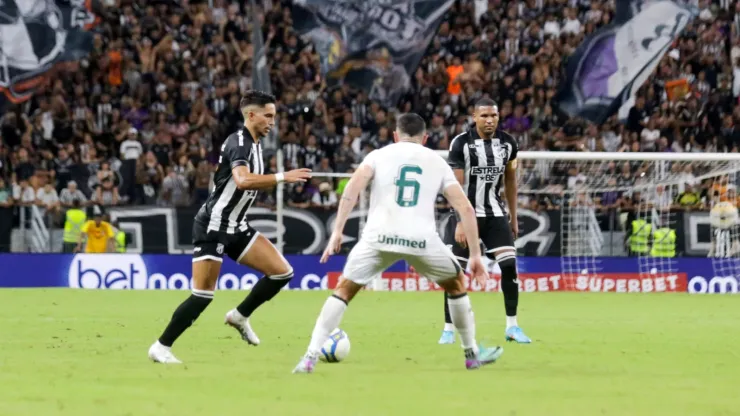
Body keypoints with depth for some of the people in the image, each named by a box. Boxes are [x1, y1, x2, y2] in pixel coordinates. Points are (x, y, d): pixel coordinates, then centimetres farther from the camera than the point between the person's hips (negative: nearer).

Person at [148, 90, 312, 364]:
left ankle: (240, 316, 14)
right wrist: (282, 177, -36)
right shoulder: (239, 142, -17)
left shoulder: (254, 144, 11)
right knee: (203, 295, -9)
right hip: (213, 227, -9)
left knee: (282, 272, -2)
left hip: (236, 228, 9)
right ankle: (161, 347, 3)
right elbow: (243, 180, -36)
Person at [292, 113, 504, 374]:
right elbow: (466, 208, 13)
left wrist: (337, 231, -3)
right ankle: (473, 354, 33)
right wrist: (475, 254, 15)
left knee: (344, 290, 15)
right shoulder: (437, 162, 21)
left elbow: (352, 188, -1)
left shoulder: (379, 155, 17)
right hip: (422, 240, 1)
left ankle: (310, 357, 2)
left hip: (379, 237, -1)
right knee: (456, 283, 28)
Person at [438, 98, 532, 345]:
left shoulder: (507, 143, 1)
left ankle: (512, 327, 3)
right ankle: (449, 329, 6)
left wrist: (513, 218, 13)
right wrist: (461, 222, -19)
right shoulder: (461, 143, -13)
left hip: (495, 214, 3)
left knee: (509, 266, -8)